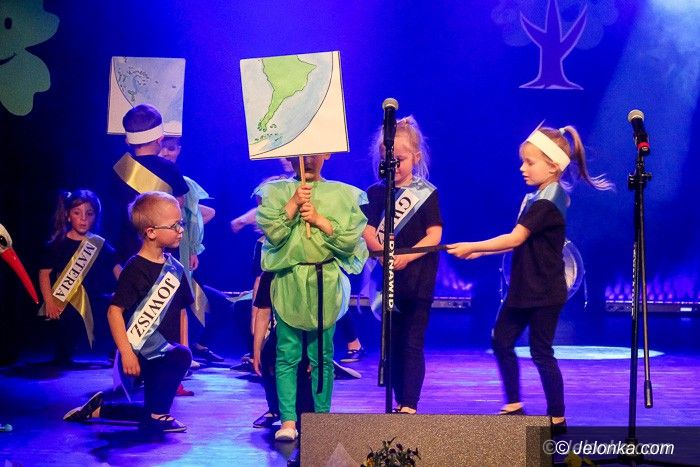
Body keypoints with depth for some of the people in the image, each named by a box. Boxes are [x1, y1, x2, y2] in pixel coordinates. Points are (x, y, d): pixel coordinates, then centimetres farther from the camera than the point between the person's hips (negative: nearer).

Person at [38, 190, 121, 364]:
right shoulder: (57, 245, -3)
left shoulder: (99, 244, 3)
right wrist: (49, 302, -11)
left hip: (93, 304, 2)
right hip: (64, 308, -2)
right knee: (64, 354, 2)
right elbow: (44, 273, -3)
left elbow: (117, 269, 0)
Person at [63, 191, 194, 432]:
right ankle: (157, 414, -14)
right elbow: (114, 311, -17)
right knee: (181, 356, -31)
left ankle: (99, 408, 30)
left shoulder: (175, 268, 8)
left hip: (163, 354, 8)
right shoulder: (136, 269, -14)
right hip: (139, 354, -8)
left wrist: (183, 346, 10)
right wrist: (126, 352, -23)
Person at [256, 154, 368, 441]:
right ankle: (288, 420, 2)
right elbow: (272, 233, -7)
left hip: (325, 285, 0)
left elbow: (351, 241, -3)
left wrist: (320, 220, -10)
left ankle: (322, 416, 16)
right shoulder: (276, 192, 5)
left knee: (322, 356, 7)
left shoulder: (342, 195, 5)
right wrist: (292, 204, -13)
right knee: (287, 355, -1)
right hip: (288, 283, 0)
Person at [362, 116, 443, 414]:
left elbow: (434, 236, -8)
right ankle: (399, 402, 18)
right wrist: (383, 251, -21)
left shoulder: (427, 193, -1)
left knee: (412, 344, -5)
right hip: (387, 280, 3)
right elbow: (367, 232, -2)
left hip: (418, 281, -3)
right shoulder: (376, 193, 8)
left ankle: (409, 405, -6)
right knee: (392, 345, 9)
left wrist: (407, 256, -21)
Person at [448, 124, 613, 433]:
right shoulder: (537, 199, 10)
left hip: (544, 293, -9)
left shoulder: (547, 204, -19)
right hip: (525, 289, 9)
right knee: (501, 340, 10)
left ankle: (557, 417, 10)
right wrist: (481, 252, 6)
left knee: (541, 352, -2)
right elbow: (521, 242, 14)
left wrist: (472, 247, -21)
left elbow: (515, 238, -24)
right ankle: (514, 406, 19)